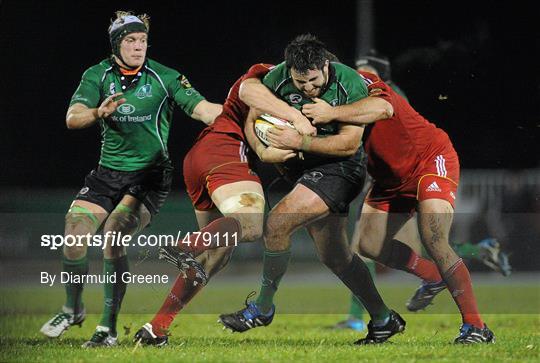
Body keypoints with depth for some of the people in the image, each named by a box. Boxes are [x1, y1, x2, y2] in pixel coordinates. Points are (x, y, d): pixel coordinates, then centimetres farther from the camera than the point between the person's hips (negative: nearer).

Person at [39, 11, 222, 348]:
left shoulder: (164, 77, -8)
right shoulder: (98, 76, -1)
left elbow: (202, 108, -15)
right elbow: (72, 118, -12)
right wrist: (100, 112, -33)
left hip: (150, 175, -3)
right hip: (108, 174, 3)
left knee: (113, 235, -23)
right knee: (74, 234, -11)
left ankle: (109, 327, -15)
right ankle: (73, 309, 17)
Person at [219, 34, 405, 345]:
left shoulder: (351, 84, -21)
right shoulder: (277, 77, -10)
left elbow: (349, 143, -22)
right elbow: (252, 121, 1)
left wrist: (300, 141, -29)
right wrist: (264, 151, -19)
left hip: (340, 167, -6)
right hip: (305, 168, 6)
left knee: (278, 223, -20)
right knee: (334, 256, 11)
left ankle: (263, 308, -4)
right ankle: (384, 320, 25)